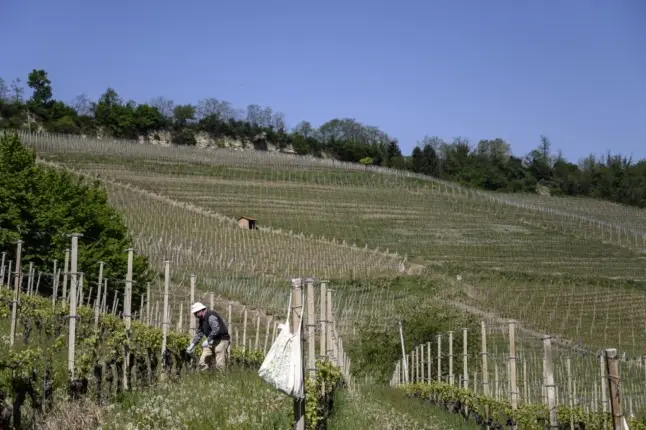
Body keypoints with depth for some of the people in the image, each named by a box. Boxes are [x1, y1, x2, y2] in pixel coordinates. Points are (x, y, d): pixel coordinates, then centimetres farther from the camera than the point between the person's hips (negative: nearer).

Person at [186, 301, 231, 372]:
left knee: (219, 365, -13)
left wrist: (207, 340, -26)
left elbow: (216, 329, -28)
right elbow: (198, 333, 18)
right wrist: (192, 345, 11)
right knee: (203, 362, 1)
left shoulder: (211, 316, -18)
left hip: (221, 340, -9)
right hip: (212, 342, 9)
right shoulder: (201, 319, 12)